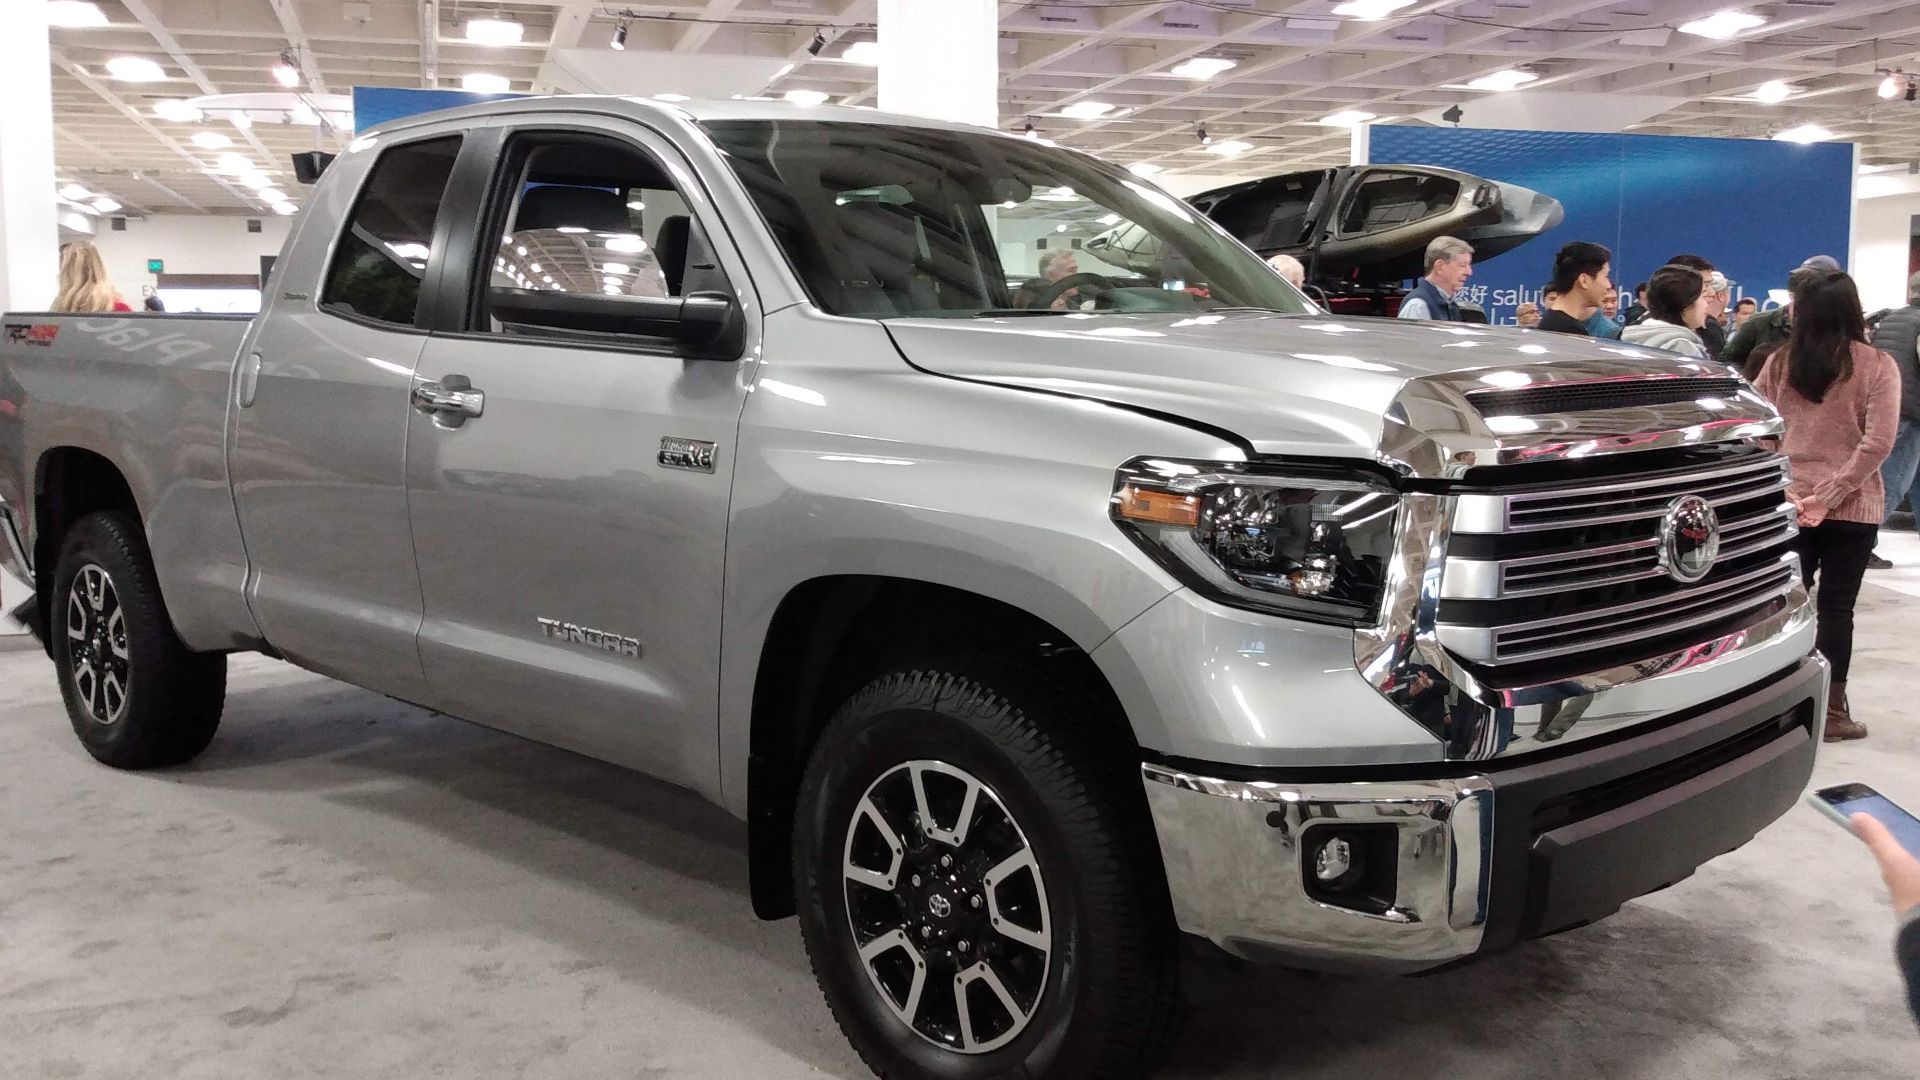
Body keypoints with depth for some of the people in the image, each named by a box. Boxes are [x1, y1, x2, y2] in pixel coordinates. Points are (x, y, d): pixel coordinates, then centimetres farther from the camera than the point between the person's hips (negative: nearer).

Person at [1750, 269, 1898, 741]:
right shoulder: (1877, 365, -5)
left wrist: (1781, 487, -4)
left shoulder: (1780, 361, 2)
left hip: (1787, 503, 2)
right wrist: (1828, 495, -13)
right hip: (1852, 508, -2)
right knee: (1835, 608, 3)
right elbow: (1878, 443, -14)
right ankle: (1831, 712, 9)